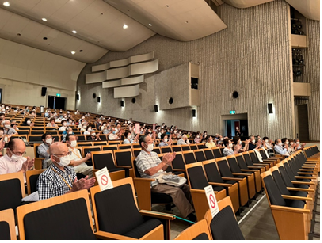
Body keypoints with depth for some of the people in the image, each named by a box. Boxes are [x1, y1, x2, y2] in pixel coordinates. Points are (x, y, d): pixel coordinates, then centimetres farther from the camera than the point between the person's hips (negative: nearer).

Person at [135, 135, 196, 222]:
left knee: (185, 187, -9)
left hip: (163, 180, 8)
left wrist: (168, 162, -1)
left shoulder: (154, 154, 17)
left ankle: (192, 208, -5)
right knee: (176, 191, -27)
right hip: (154, 184, -8)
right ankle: (189, 215, -19)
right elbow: (150, 172, -23)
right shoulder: (141, 157, -8)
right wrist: (163, 162, -24)